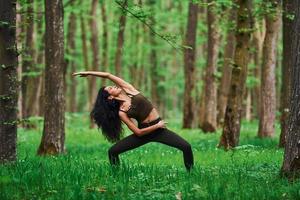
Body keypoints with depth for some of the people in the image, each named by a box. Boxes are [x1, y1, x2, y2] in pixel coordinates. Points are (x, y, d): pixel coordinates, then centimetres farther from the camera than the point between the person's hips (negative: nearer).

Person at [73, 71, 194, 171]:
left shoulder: (129, 90, -2)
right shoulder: (121, 112, -11)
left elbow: (108, 75, -6)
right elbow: (138, 132, -14)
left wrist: (88, 73, 2)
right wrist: (157, 126, -14)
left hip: (159, 130, 2)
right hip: (145, 133, -2)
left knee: (186, 147, -15)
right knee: (113, 151, -11)